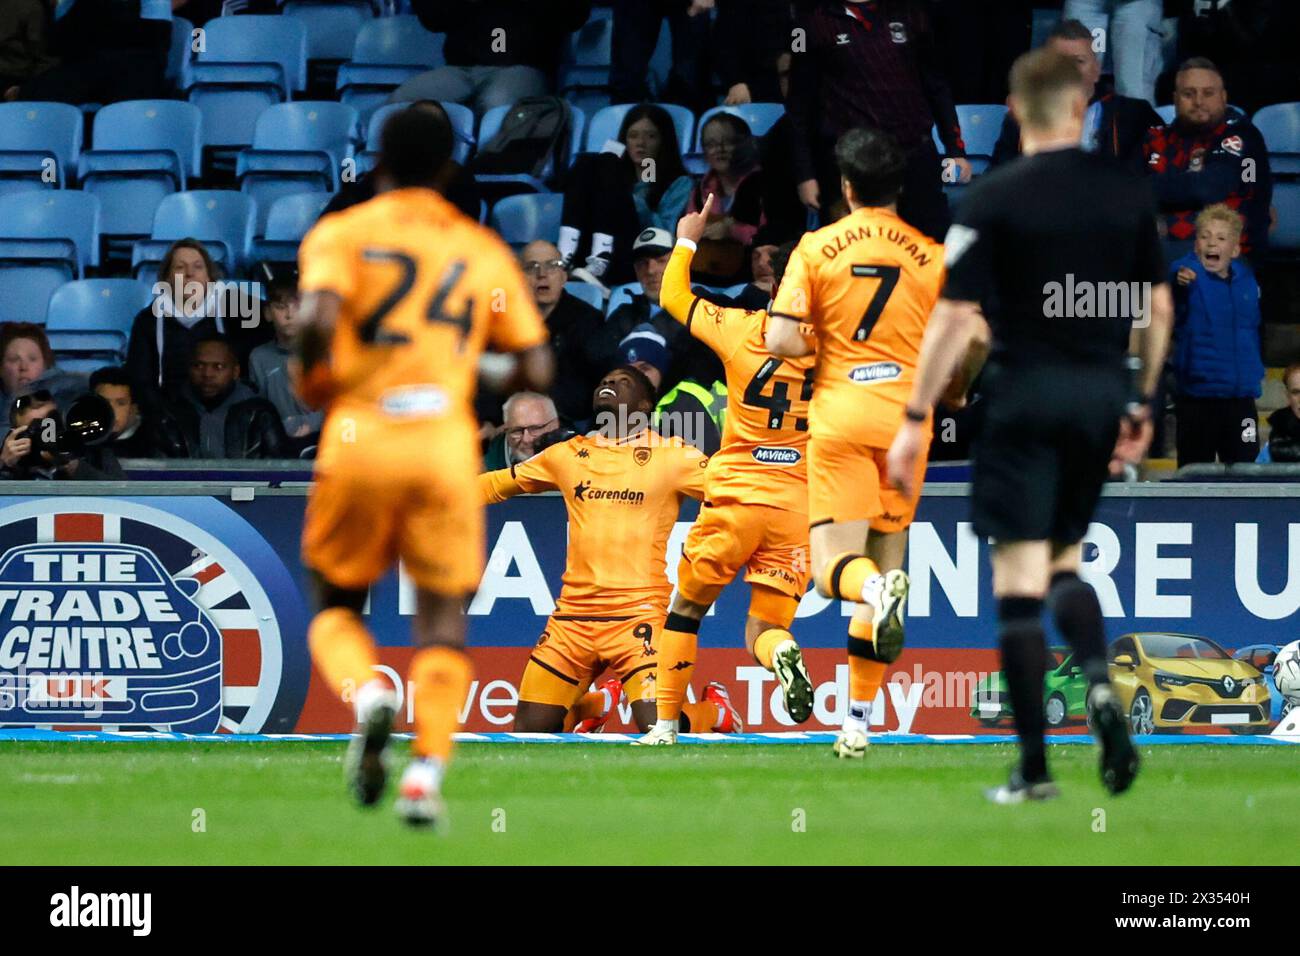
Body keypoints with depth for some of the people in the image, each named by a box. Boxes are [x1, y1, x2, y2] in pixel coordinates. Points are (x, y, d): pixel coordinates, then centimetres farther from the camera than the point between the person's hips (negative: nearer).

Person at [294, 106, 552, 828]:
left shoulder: (340, 235, 5)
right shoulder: (484, 251, 12)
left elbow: (319, 317, -15)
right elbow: (535, 371, 9)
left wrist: (313, 381, 4)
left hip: (359, 440, -1)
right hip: (446, 444, 1)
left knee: (335, 605, 15)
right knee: (442, 611, 8)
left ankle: (366, 695, -16)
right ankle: (427, 769, -11)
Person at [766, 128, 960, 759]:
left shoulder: (817, 247, 1)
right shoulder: (932, 256, 5)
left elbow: (781, 341, -7)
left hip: (840, 416, -2)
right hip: (906, 416, 2)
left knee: (834, 569, -4)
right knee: (886, 559, 10)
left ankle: (879, 587, -43)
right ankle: (858, 721, 9)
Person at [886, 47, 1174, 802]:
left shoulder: (993, 200, -7)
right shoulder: (1129, 190, 4)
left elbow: (955, 317, -9)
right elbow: (1158, 307, 9)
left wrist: (916, 419, -4)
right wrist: (1143, 404, 21)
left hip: (1027, 397, -4)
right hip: (1104, 394, 4)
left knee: (1020, 576, -2)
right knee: (1065, 560, 21)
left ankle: (1035, 767, -5)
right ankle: (1100, 683, -7)